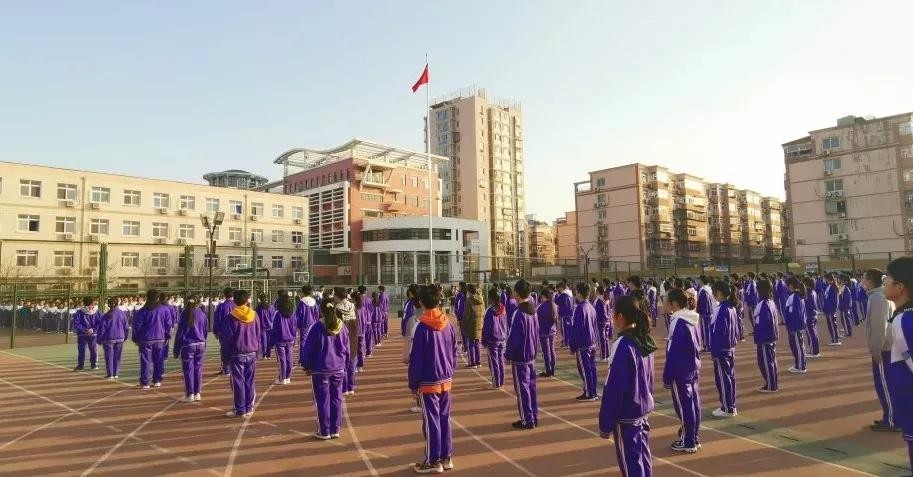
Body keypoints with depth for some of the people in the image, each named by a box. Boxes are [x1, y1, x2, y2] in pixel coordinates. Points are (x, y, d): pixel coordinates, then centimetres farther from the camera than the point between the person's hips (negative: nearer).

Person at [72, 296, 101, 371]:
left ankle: (94, 364, 15)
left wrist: (93, 329, -15)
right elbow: (76, 323, -7)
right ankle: (80, 365, 13)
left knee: (94, 350, 3)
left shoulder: (97, 312, -3)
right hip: (82, 334, 0)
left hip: (93, 334, 1)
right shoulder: (80, 312, -6)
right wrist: (84, 330, -16)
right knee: (81, 350, 2)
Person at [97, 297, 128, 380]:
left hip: (109, 339, -3)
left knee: (109, 357, 4)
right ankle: (115, 374, 13)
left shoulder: (106, 316, -10)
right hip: (120, 338, 3)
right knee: (117, 357, 10)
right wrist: (124, 337, 18)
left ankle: (110, 374, 6)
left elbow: (101, 329, -6)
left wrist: (99, 340, 4)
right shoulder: (122, 314, -1)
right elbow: (126, 327, 6)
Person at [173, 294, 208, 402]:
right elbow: (206, 331, 7)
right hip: (201, 345, 3)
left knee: (188, 370, 3)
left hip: (187, 345, -3)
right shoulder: (203, 314, 2)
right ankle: (197, 394, 13)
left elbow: (179, 332, -5)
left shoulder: (185, 314, -6)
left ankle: (190, 395, 5)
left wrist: (176, 349, 0)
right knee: (198, 369, 9)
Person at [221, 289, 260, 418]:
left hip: (237, 354, -4)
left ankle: (240, 410, 7)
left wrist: (226, 353, 3)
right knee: (249, 382, 10)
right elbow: (258, 335, 7)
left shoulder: (231, 317, -11)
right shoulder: (254, 315, 1)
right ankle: (249, 408, 15)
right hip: (252, 353, 4)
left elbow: (226, 337, -7)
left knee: (238, 382, 3)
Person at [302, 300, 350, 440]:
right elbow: (346, 349, 8)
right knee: (336, 400, 11)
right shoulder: (342, 328, 0)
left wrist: (306, 366, 6)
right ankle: (335, 430, 17)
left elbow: (308, 349, -7)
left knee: (323, 401, 4)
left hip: (320, 370, -4)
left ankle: (324, 432, 11)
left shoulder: (317, 327, -13)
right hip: (338, 369, 4)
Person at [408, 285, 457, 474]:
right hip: (446, 380, 6)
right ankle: (447, 457, 22)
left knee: (431, 421, 3)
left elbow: (416, 359, -14)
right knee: (444, 418, 14)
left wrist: (413, 383, -5)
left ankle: (433, 461, 12)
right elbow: (454, 352, 8)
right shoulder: (448, 324, 1)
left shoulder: (422, 327, -16)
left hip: (428, 382, -6)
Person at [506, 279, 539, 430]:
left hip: (519, 358, -8)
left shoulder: (519, 313, -20)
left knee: (522, 389, 1)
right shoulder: (533, 311, 5)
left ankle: (527, 420, 6)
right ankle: (534, 417, 22)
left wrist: (508, 354, -8)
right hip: (532, 356, 8)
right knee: (531, 386, 14)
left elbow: (514, 337, -19)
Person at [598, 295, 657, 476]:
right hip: (644, 410, 8)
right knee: (643, 458, 18)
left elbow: (613, 389, -20)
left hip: (626, 415, -8)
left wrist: (605, 424, -15)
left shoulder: (623, 345, -21)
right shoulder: (645, 340, 3)